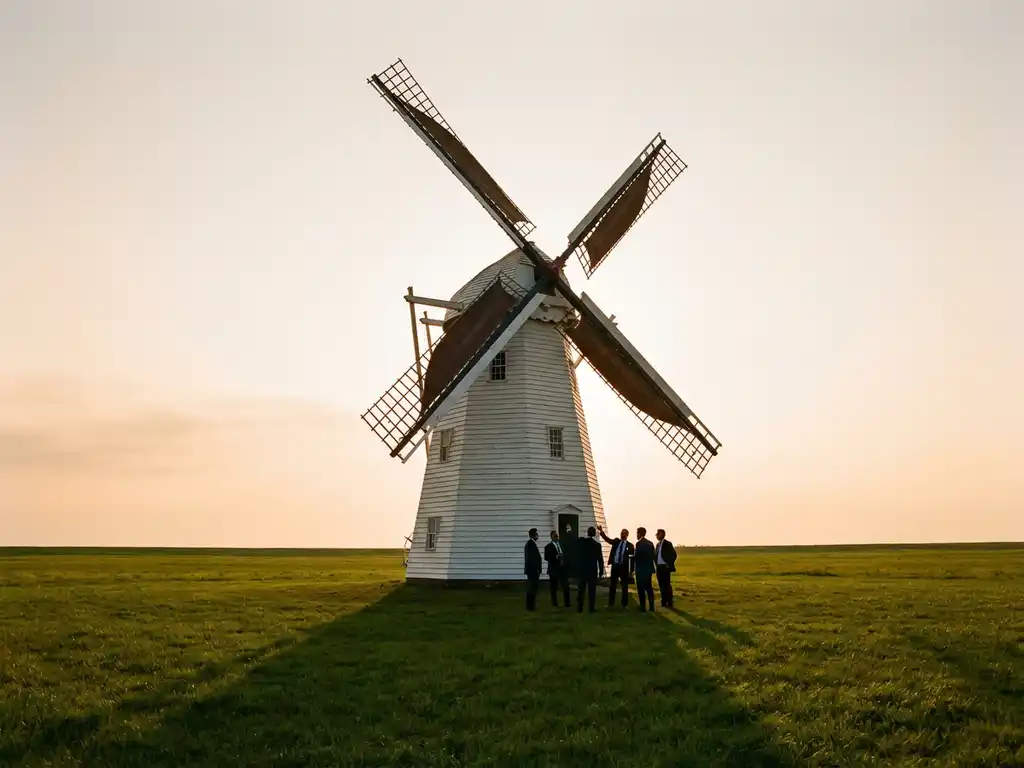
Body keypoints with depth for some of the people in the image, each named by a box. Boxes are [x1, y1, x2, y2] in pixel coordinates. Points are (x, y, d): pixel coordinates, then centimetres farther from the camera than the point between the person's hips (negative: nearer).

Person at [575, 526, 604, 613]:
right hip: (592, 570, -2)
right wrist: (601, 571, 2)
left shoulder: (581, 541, -6)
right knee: (592, 590, 2)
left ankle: (579, 607, 10)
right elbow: (600, 559, -6)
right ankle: (592, 608, 0)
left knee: (580, 589, 9)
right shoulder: (597, 544, -9)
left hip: (582, 569, 2)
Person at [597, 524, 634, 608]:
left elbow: (631, 558, 0)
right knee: (612, 586, 7)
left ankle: (624, 604, 12)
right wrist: (602, 532, -23)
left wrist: (631, 571, -5)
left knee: (625, 586, 4)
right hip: (615, 566, 3)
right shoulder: (616, 541, 9)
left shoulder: (630, 545, 1)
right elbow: (608, 539, -7)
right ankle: (610, 603, 14)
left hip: (624, 567, -2)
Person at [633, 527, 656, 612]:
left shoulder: (639, 543, -16)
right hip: (649, 568, 8)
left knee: (641, 588, -1)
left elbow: (637, 556, -19)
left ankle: (643, 608, 0)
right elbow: (654, 555, 11)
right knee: (649, 587, 14)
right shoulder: (650, 543, 8)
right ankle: (652, 607, 16)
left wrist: (631, 557, 0)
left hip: (641, 569, -8)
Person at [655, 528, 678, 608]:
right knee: (661, 585, 9)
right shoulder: (658, 544, 14)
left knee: (667, 585, -5)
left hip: (665, 567, -7)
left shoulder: (667, 544, -9)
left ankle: (669, 603, 0)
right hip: (659, 567, 7)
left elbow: (673, 555, -12)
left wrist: (669, 565, -13)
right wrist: (656, 564, 9)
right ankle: (664, 602, 15)